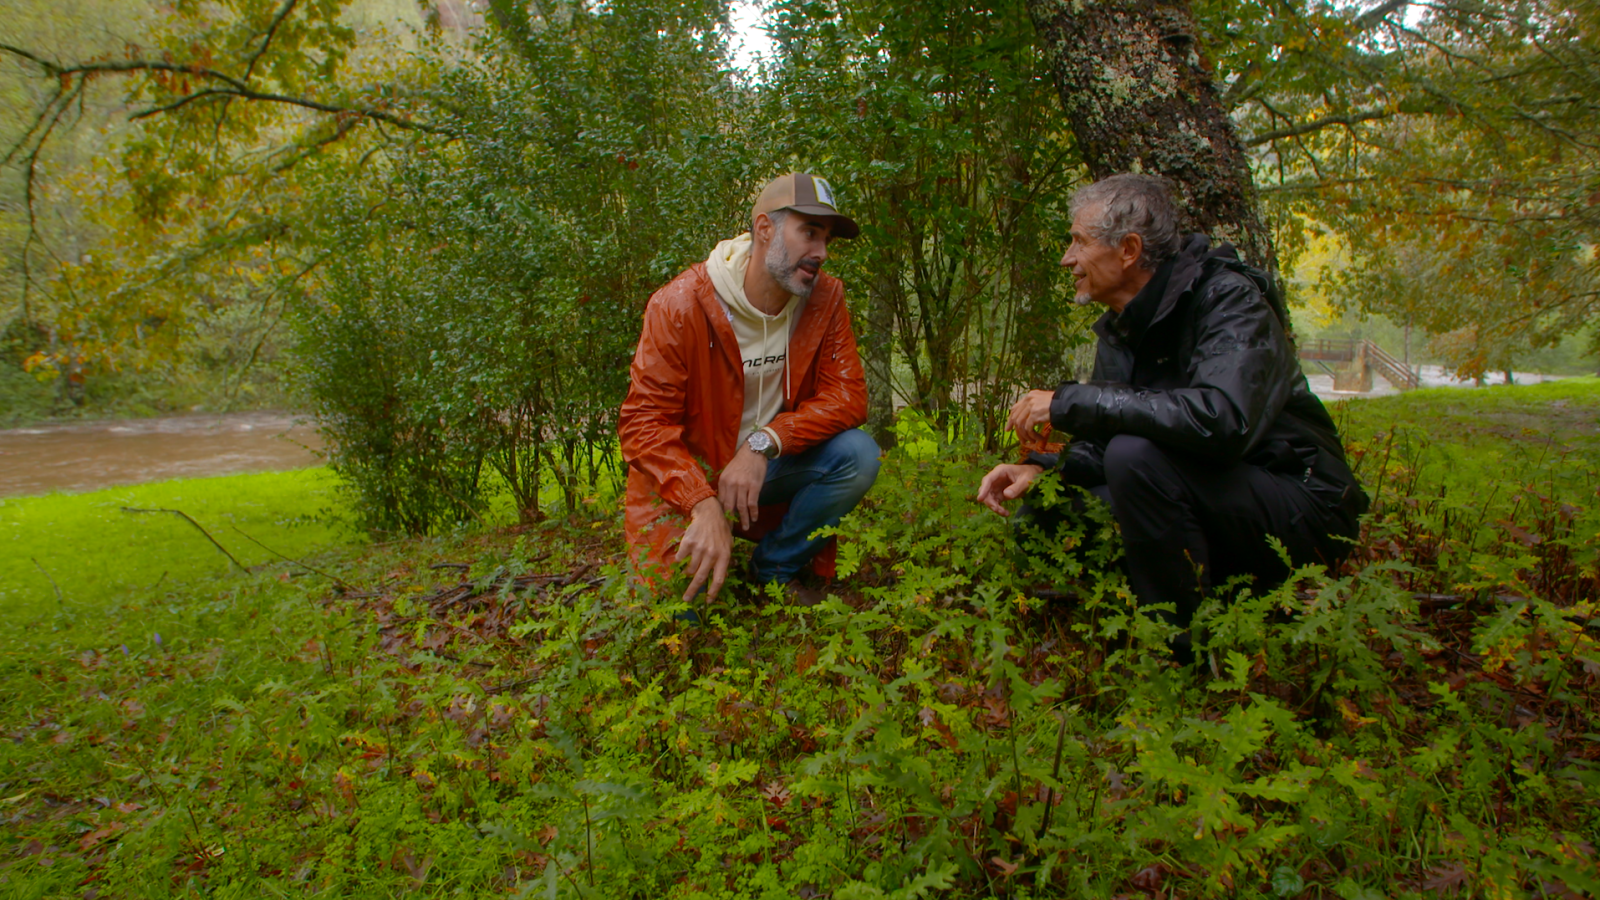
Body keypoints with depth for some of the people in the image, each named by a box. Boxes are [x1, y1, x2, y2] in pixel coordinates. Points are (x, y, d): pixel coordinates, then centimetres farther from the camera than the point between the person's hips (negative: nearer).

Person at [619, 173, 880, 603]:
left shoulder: (825, 297, -8)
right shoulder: (681, 304, -21)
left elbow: (847, 395, -12)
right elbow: (643, 423, -20)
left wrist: (764, 443, -28)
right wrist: (705, 506, -34)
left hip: (766, 468, 4)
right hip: (685, 479, -3)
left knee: (858, 456, -21)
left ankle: (775, 568, -1)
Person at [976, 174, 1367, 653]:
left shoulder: (1229, 299, -18)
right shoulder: (1119, 330, 5)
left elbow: (1221, 419, -37)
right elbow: (1102, 443, 11)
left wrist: (1070, 402, -32)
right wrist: (1043, 467, -10)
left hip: (1303, 515, -7)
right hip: (1211, 512, 8)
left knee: (1137, 455, -31)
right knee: (1040, 517, -5)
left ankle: (1183, 646, -15)